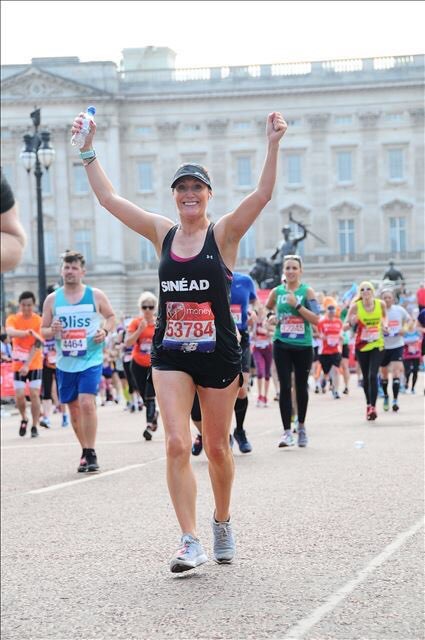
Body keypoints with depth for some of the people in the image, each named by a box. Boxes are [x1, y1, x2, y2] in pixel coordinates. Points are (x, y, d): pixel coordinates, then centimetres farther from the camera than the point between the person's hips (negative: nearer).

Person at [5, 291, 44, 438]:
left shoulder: (39, 321, -7)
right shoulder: (13, 319, -4)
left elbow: (37, 345, -12)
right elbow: (10, 332, -27)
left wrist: (27, 364, -20)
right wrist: (29, 332, -41)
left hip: (34, 364, -1)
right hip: (18, 364, 1)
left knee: (34, 394, -6)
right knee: (19, 395, -5)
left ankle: (34, 427, 5)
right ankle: (24, 419, 23)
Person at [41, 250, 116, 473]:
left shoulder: (96, 296, -2)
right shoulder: (52, 299, 3)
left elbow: (111, 316, 12)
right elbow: (43, 329, 9)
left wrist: (105, 330, -8)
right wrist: (52, 331, -14)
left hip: (91, 360, -3)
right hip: (65, 363, 3)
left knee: (86, 403, -18)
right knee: (73, 408, 9)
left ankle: (90, 454, -9)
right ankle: (85, 450, 26)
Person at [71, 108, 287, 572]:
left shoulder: (223, 233, -4)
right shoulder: (162, 233, 5)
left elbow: (262, 194, -18)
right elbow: (108, 198, 6)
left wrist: (272, 146, -28)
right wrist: (88, 151, 2)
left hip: (218, 353, -2)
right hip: (170, 355, 2)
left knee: (216, 448, 10)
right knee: (176, 445, -11)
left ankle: (222, 522, 33)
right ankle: (191, 542, -10)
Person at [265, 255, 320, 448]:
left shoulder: (307, 292, -2)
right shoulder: (277, 292, 5)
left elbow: (315, 319, -10)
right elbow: (268, 308, 25)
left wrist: (297, 305, -18)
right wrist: (271, 316, 4)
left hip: (303, 346, -1)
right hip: (282, 345, 1)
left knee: (301, 387, 10)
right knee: (285, 387, -7)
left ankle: (301, 426, 28)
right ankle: (287, 431, -8)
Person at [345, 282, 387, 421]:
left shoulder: (380, 304, -7)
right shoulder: (355, 306, -11)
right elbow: (345, 326, -10)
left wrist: (384, 325, -3)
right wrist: (352, 323, -31)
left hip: (377, 345, -1)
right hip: (361, 346, 1)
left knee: (373, 376, -15)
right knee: (366, 377, 9)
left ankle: (373, 407, -16)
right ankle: (369, 405, 28)